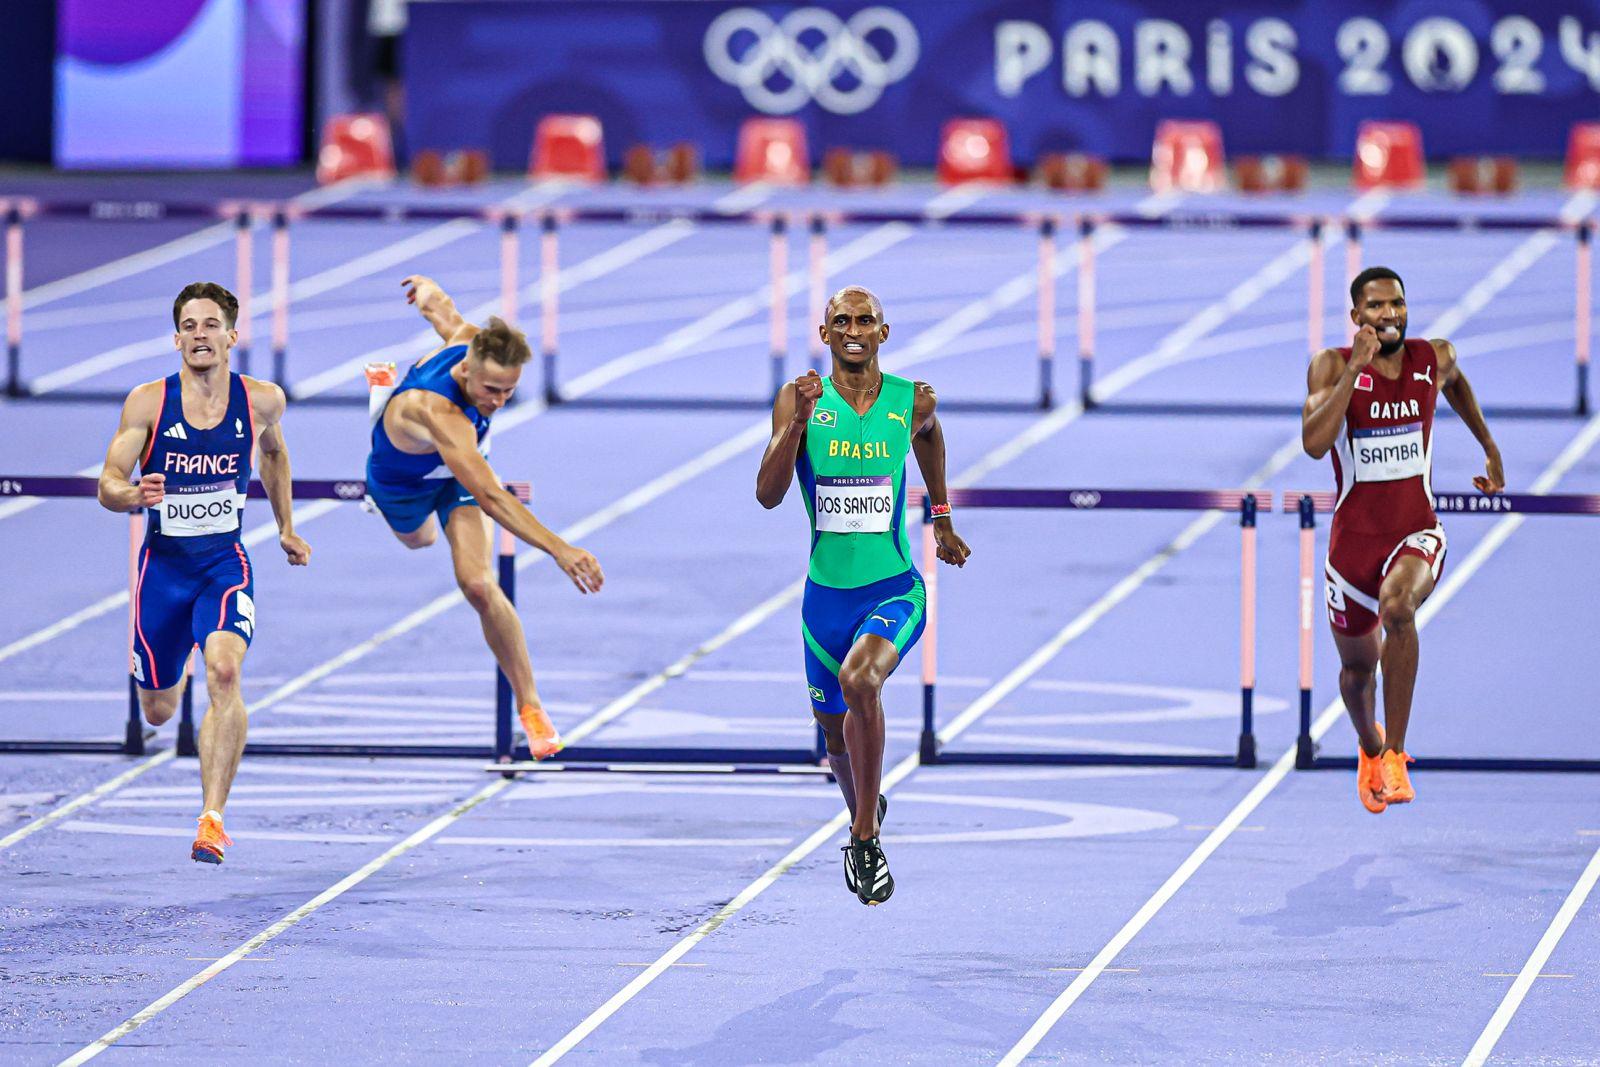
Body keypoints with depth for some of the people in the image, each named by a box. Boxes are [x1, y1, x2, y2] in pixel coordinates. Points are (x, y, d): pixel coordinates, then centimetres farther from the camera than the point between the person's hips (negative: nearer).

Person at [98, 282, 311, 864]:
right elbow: (107, 486, -10)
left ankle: (212, 820, -29)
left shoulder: (262, 400, -3)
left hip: (226, 564, -1)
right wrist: (134, 494, -33)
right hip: (163, 565, 1)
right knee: (157, 711, 13)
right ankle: (171, 679, 55)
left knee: (225, 671, -29)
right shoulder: (148, 402, -9)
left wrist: (286, 527, 23)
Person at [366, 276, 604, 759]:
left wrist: (426, 287, 18)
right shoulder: (438, 411, -54)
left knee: (477, 584, -19)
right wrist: (559, 550, -72)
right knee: (419, 540, 36)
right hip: (402, 484, -3)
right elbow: (490, 498, -62)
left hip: (456, 473, 3)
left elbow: (436, 305, -9)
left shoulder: (469, 338, -35)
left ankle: (529, 705, -4)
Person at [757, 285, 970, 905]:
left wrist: (942, 519, 28)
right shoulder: (799, 400, -6)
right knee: (836, 734, 16)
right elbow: (768, 495, -16)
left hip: (894, 590, -2)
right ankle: (865, 811, 51)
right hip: (826, 594, 2)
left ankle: (865, 837, -20)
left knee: (859, 682, -32)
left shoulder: (913, 402, -3)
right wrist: (797, 419, -27)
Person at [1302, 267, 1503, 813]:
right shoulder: (1332, 366, -10)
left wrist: (1490, 449, 30)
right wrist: (1355, 369, -29)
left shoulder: (1434, 357, -1)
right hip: (1354, 537, 1)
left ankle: (1395, 757, -30)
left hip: (1417, 533, 0)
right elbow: (1314, 443, -26)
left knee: (1396, 607, -35)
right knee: (1357, 666, 16)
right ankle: (1370, 749, 52)